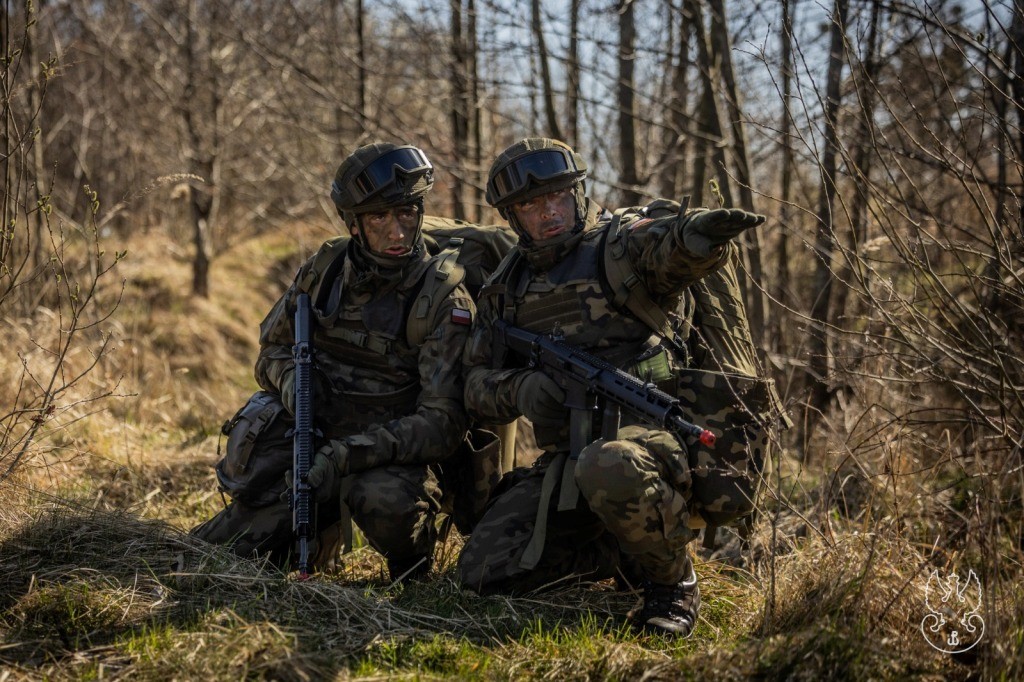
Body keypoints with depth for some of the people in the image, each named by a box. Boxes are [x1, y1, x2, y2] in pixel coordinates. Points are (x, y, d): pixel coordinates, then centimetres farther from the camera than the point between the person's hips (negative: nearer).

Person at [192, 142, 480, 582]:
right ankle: (324, 533, 27)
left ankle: (412, 577, -5)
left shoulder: (442, 299, -14)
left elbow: (442, 423, -20)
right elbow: (272, 348, 15)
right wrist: (290, 378, -10)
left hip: (391, 457, -4)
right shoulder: (325, 269, 1)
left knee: (384, 498, -40)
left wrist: (348, 455, -30)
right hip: (309, 443, 5)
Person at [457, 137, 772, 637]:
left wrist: (701, 231, -51)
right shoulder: (507, 288, 16)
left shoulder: (621, 243, -1)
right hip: (565, 459, 6)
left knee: (609, 469, -42)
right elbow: (477, 382, 14)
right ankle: (625, 555, 15)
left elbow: (673, 246, -24)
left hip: (650, 433, -6)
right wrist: (520, 388, -11)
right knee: (483, 572, -5)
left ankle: (673, 582, -13)